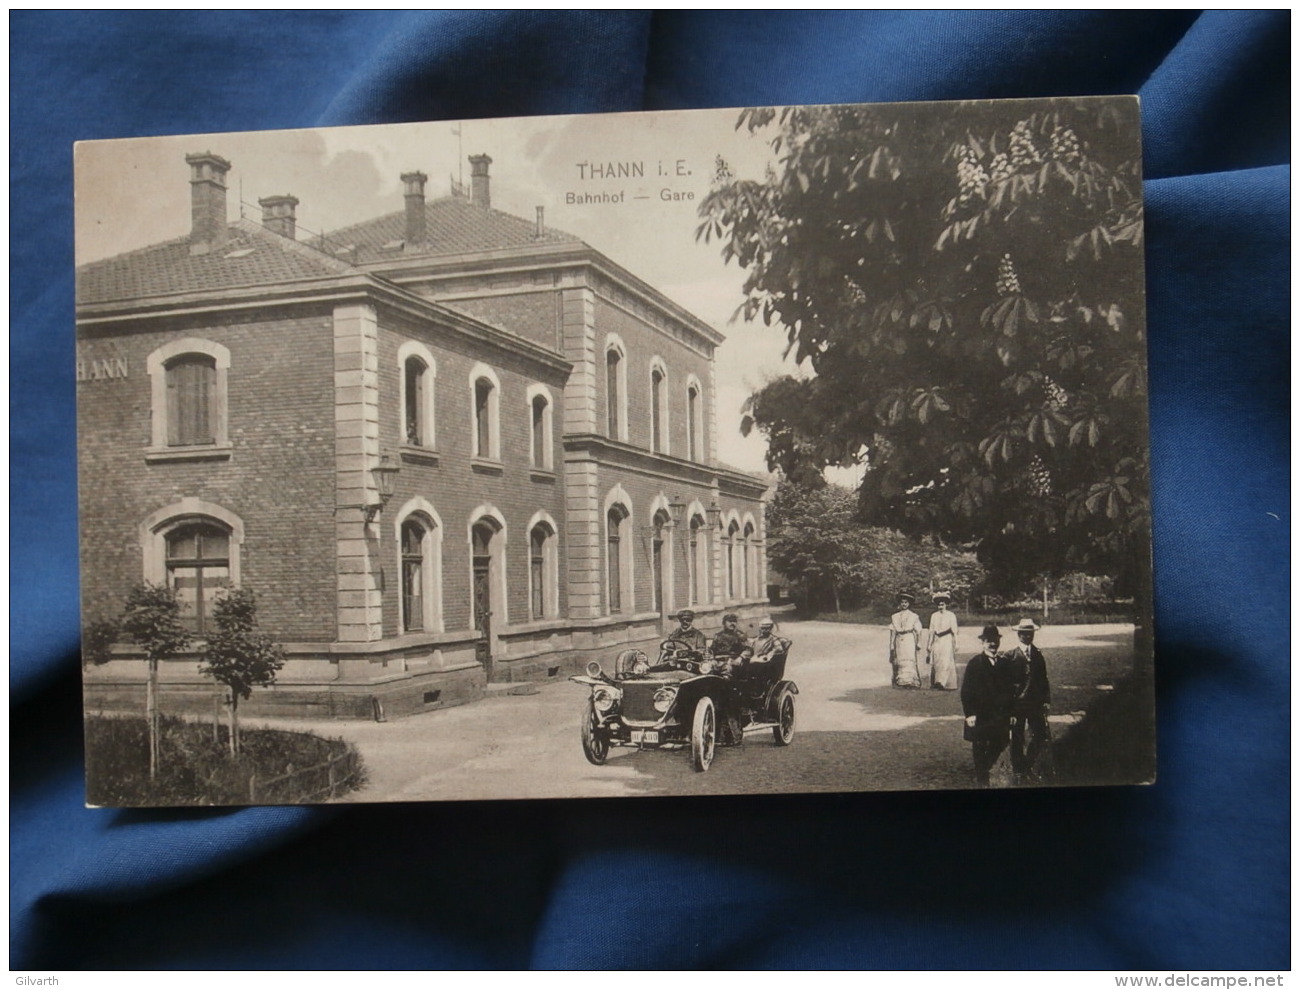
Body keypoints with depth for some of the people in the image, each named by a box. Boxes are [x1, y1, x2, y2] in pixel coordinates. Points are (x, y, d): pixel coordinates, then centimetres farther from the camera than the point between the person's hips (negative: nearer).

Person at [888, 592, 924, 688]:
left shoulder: (914, 616, 9)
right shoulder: (894, 617, 13)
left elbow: (918, 632, 8)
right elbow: (892, 632, 11)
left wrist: (918, 645, 1)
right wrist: (892, 647, 6)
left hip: (910, 641, -2)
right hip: (899, 641, 2)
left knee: (909, 661, -13)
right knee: (899, 662, -5)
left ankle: (909, 681, -17)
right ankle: (900, 682, -5)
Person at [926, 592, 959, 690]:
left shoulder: (951, 616, 3)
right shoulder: (934, 616, 12)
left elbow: (954, 631, 3)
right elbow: (932, 631, 12)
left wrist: (955, 644, -1)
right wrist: (930, 644, 9)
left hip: (947, 642, -3)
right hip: (937, 642, 3)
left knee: (946, 662, -14)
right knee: (937, 663, 0)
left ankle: (941, 682, -21)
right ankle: (936, 683, 4)